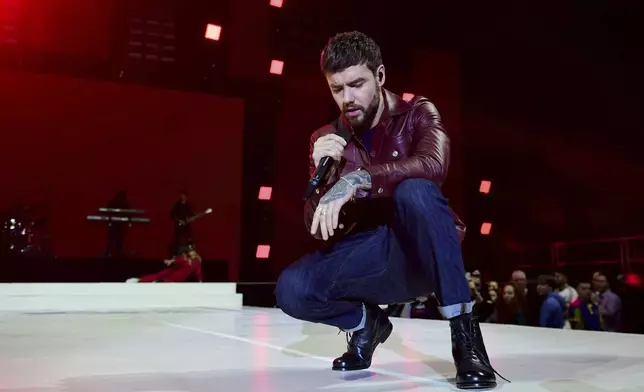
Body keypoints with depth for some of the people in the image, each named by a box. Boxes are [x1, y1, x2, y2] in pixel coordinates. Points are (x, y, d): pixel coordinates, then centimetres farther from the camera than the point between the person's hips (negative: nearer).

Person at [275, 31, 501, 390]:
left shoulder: (417, 114, -3)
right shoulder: (326, 139, 5)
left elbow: (433, 165, -28)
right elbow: (317, 228, 0)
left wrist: (357, 179, -39)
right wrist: (325, 175, -19)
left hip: (425, 256, -3)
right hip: (368, 260, 3)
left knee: (415, 190, -35)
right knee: (292, 289, -23)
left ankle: (465, 331, -24)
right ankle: (366, 322, 9)